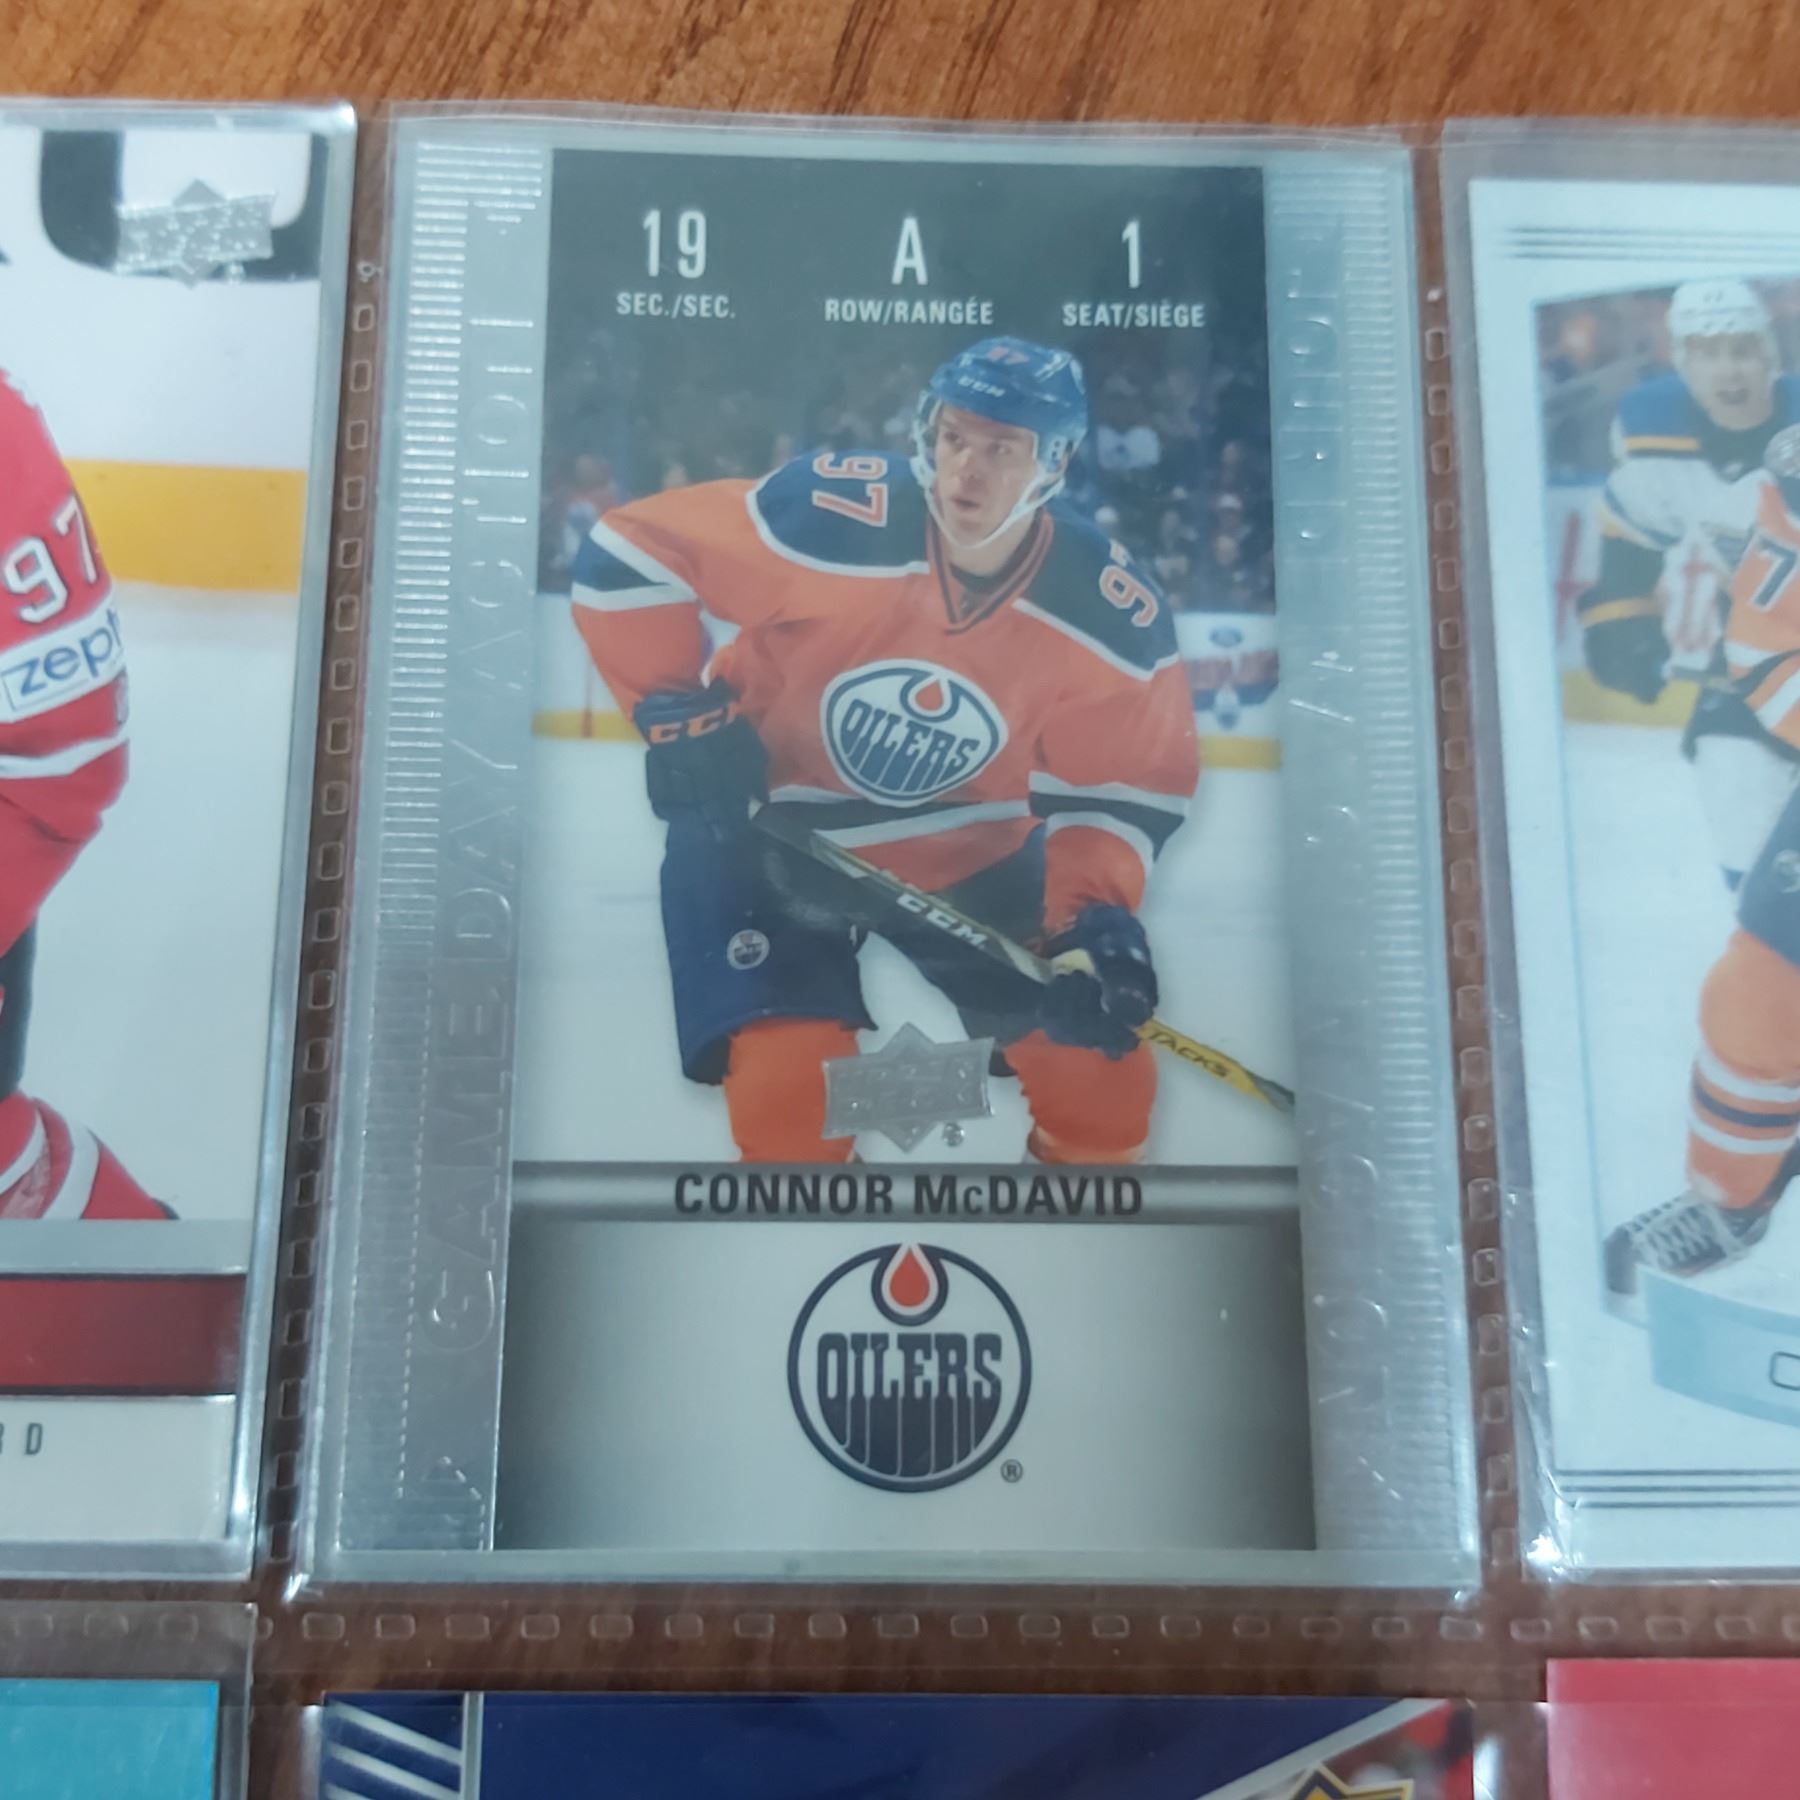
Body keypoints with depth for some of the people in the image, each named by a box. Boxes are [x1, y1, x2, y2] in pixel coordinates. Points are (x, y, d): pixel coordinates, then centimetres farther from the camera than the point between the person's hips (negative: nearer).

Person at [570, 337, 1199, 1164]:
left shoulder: (1111, 618, -18)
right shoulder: (823, 517, -29)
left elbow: (1119, 783, -5)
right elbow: (628, 552, -19)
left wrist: (1096, 915, -20)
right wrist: (678, 713, -20)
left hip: (974, 853, 3)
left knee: (1100, 1076, 2)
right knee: (787, 1083, -14)